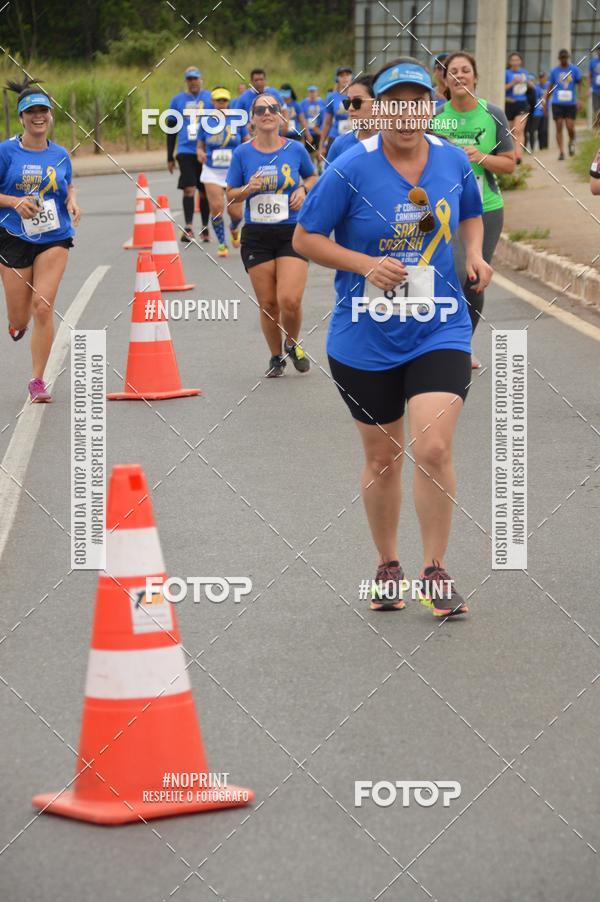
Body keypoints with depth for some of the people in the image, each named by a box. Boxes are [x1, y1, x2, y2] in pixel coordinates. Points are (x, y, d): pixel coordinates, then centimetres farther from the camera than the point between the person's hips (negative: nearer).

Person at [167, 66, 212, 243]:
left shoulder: (210, 98, 5)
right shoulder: (177, 100, 6)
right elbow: (171, 130, 12)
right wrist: (169, 158, 11)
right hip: (186, 151, -1)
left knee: (205, 191, 9)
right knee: (189, 189, -15)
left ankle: (205, 228, 22)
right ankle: (188, 227, -18)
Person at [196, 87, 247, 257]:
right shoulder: (205, 122, 2)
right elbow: (200, 146, 9)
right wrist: (200, 154, -13)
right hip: (212, 171, 0)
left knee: (236, 212, -2)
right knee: (216, 207, -13)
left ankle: (234, 229, 34)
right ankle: (221, 244, 2)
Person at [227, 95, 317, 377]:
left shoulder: (296, 149, 1)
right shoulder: (242, 153, 1)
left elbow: (312, 177, 19)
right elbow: (230, 195, 8)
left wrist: (303, 190, -3)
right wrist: (248, 188, -12)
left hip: (292, 234, -1)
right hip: (256, 236, 1)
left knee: (290, 300, -14)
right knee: (268, 304, 3)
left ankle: (292, 345, 16)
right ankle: (276, 357, 25)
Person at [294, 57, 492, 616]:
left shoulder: (453, 160, -1)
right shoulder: (351, 169, -12)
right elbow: (305, 238, -6)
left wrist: (474, 253, -1)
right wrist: (366, 264, -20)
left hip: (438, 333, 1)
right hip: (365, 340, -1)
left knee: (433, 449, -14)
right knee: (382, 459, 10)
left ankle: (435, 570, 1)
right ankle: (388, 566, 31)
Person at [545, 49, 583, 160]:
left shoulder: (575, 70, 2)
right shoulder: (554, 71, 7)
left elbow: (580, 84, 0)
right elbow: (550, 87, 15)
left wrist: (580, 99, -12)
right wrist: (545, 100, 12)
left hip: (571, 103, -1)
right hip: (557, 103, 1)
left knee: (570, 127, -5)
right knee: (559, 127, -3)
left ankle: (571, 143, 27)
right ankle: (561, 152, 3)